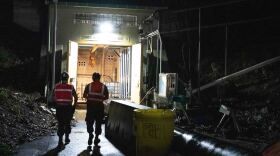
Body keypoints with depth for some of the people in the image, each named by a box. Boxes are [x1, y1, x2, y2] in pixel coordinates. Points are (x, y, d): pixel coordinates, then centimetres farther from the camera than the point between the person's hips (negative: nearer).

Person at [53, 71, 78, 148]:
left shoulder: (56, 87, -1)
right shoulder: (71, 87, -5)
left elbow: (53, 97, 3)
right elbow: (76, 97, -3)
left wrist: (56, 105, 15)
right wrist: (74, 106, 8)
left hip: (59, 107, 1)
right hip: (68, 107, -1)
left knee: (60, 124, 5)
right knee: (67, 123, 18)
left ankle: (60, 141, -4)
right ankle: (67, 138, 28)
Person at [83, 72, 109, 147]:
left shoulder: (88, 86, -2)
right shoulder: (104, 86, 0)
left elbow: (84, 95, -2)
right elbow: (106, 97, 3)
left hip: (90, 105, 0)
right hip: (99, 106, 0)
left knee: (89, 121, 11)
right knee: (98, 122, 10)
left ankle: (90, 134, -6)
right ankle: (96, 137, 12)